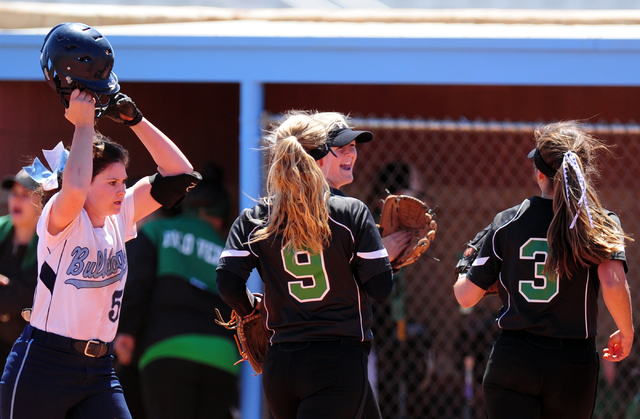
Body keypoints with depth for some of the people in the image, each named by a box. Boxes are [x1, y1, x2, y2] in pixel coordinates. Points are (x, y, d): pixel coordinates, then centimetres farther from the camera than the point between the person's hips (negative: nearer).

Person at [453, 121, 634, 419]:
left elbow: (466, 296, 3)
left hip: (512, 360, 0)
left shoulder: (506, 222, 1)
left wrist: (462, 273, 26)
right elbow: (613, 284, -19)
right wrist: (626, 332, -1)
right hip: (574, 364, 0)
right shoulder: (601, 224, -3)